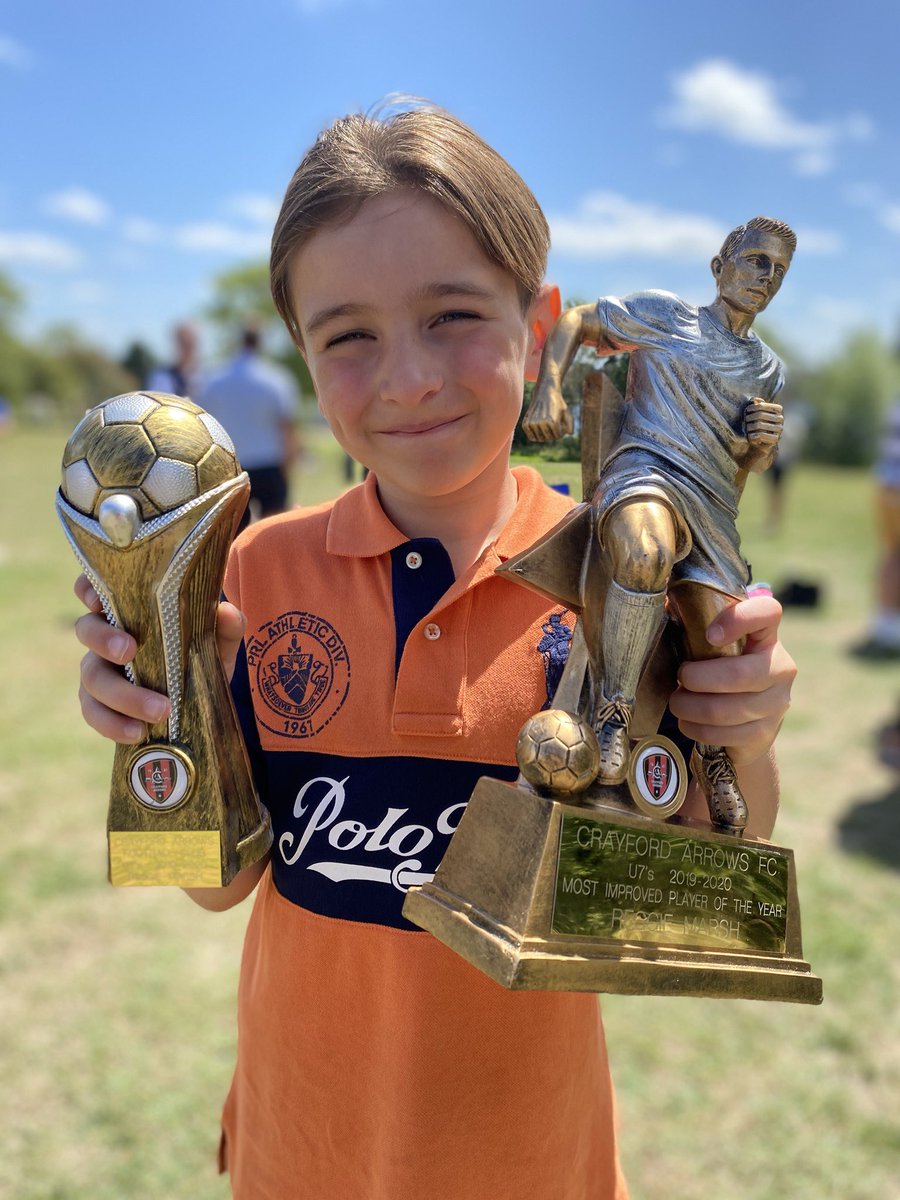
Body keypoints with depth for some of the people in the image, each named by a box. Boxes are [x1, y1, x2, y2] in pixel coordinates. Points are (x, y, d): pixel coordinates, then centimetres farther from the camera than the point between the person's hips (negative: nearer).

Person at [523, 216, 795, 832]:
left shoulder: (769, 371, 25)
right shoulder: (665, 314, 11)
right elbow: (575, 322, 13)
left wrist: (764, 442, 5)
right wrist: (549, 389, -5)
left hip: (713, 505, 5)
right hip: (645, 471, -4)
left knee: (725, 659, -12)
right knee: (648, 554, -43)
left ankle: (715, 753, 21)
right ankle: (613, 712, -27)